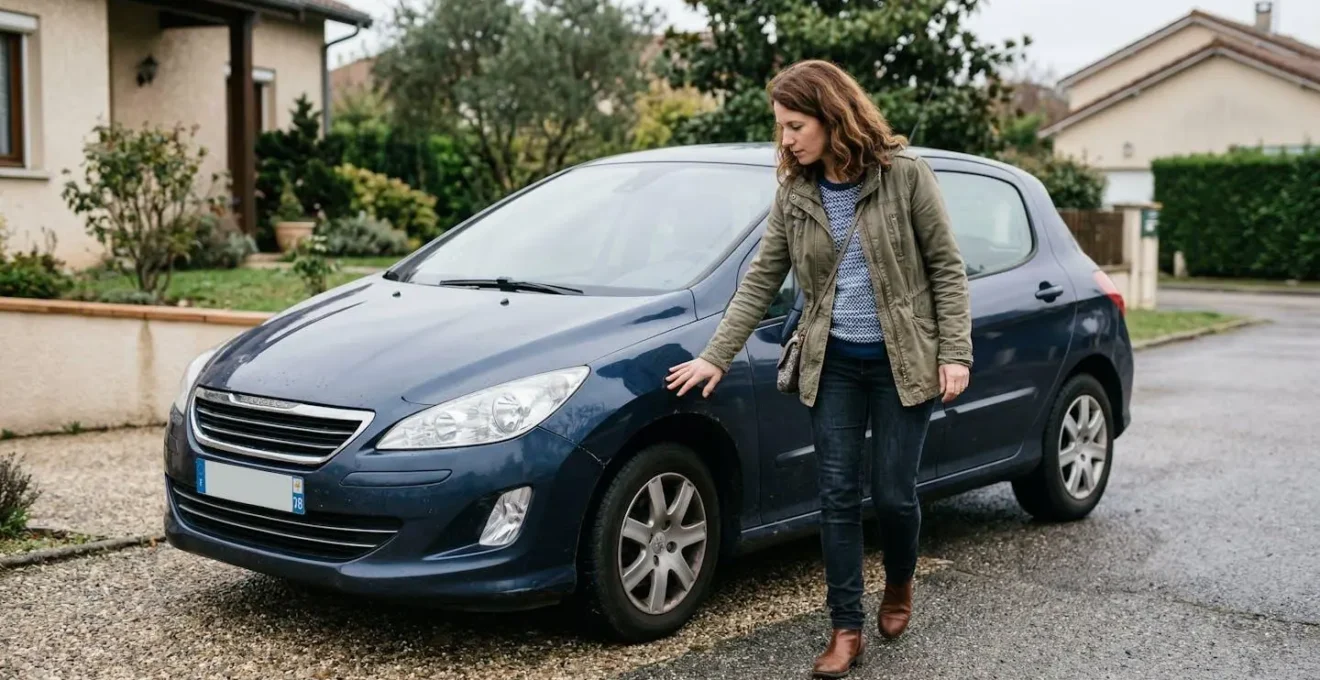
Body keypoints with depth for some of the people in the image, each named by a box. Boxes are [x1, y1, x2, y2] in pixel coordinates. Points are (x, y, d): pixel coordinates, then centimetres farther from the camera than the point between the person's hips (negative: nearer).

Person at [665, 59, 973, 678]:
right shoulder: (794, 192, 2)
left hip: (902, 360, -3)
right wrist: (715, 357, -1)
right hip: (833, 364, 3)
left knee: (893, 492, 3)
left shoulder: (904, 174, -9)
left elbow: (946, 268, -6)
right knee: (837, 495, 2)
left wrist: (955, 353, -12)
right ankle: (846, 629, 11)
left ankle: (899, 585, 34)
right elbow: (760, 280, 3)